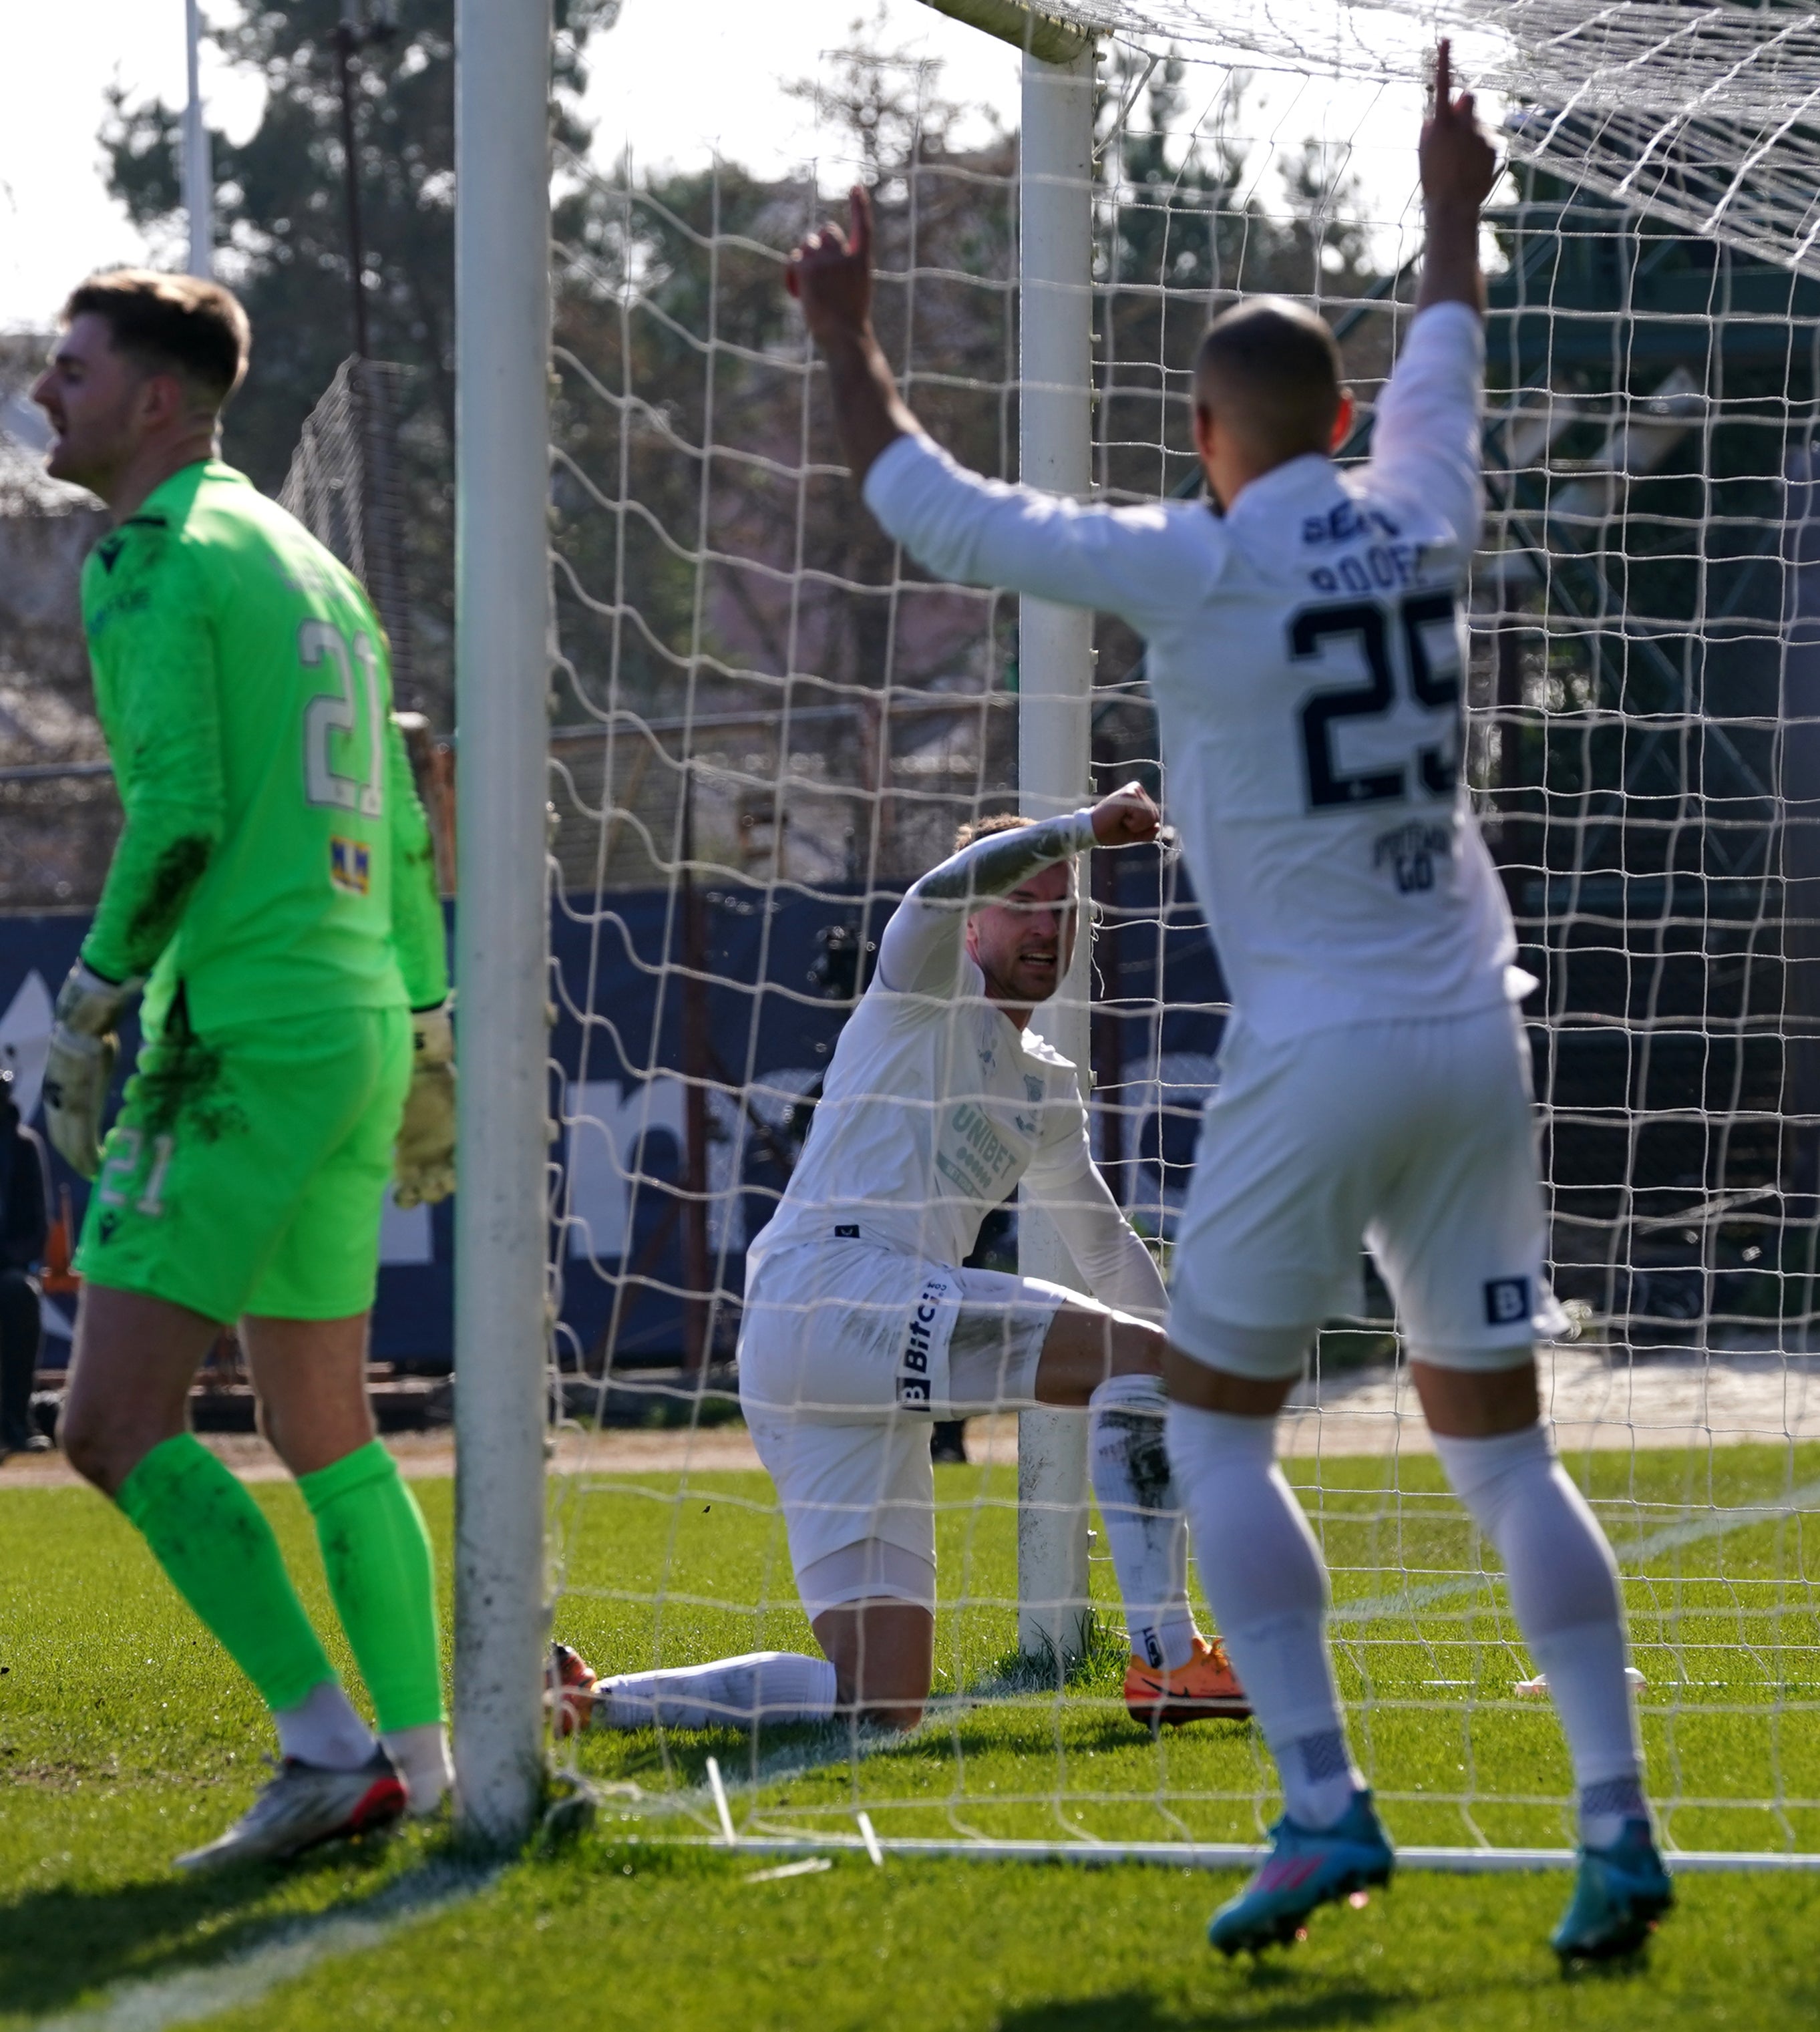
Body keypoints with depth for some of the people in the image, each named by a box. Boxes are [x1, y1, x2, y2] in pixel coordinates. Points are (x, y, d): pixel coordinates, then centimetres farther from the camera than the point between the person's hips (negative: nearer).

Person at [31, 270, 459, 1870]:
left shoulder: (157, 557, -7)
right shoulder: (308, 561, 20)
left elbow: (179, 812, -17)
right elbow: (400, 825, 21)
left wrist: (89, 1008, -11)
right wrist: (423, 1033, 25)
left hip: (244, 1032, -9)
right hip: (357, 1021, 9)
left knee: (117, 1426, -11)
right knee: (324, 1429, 16)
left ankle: (329, 1743, -17)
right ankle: (418, 1760, 17)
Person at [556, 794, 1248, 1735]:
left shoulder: (1046, 1086, 29)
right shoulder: (928, 988, 8)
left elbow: (1107, 1248, 41)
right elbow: (947, 887, -17)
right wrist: (1084, 828, -16)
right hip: (828, 1284, -8)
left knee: (879, 1706, -2)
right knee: (1140, 1353, -21)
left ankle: (590, 1699, 5)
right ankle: (1166, 1662, -23)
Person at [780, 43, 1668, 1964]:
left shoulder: (1194, 566, -8)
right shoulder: (1421, 521, 7)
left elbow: (934, 509, 0)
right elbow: (1442, 366, 30)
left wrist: (847, 336, 14)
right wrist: (1452, 215, 47)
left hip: (1317, 1049, -5)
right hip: (1474, 1033, 5)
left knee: (1217, 1427, 6)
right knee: (1499, 1444, 9)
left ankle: (1323, 1804, -7)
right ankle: (1617, 1824, -1)